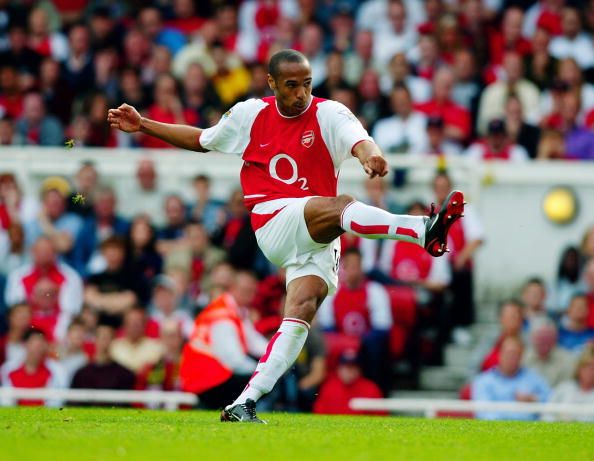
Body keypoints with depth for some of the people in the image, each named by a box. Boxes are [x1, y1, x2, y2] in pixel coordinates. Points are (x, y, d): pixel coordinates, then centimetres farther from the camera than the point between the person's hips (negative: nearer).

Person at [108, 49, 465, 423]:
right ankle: (424, 230, -52)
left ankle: (244, 404, -21)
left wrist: (369, 154, -45)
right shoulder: (249, 114, 10)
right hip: (274, 221, -1)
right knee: (340, 207, -30)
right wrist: (142, 125, 24)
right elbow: (200, 140, 27)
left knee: (303, 308, -19)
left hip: (319, 239, 1)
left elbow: (358, 140, -20)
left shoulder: (329, 114, 2)